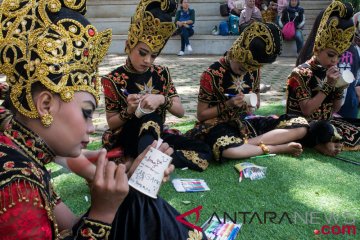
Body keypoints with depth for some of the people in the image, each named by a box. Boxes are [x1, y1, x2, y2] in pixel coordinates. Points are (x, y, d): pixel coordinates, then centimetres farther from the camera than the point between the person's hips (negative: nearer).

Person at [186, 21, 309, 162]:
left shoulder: (253, 69, 4)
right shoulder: (213, 74, -13)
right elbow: (201, 114, -8)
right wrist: (228, 105, -19)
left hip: (248, 121, 6)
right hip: (221, 125, -6)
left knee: (301, 125, -11)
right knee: (227, 149, -44)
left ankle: (246, 144, -23)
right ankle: (278, 148, -24)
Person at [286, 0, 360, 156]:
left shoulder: (331, 73, 7)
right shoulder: (301, 73, -13)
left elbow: (334, 109, 11)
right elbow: (306, 110, -20)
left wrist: (339, 88, -6)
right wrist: (328, 85, -21)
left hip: (326, 123, 8)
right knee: (326, 130, -38)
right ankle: (321, 143, -10)